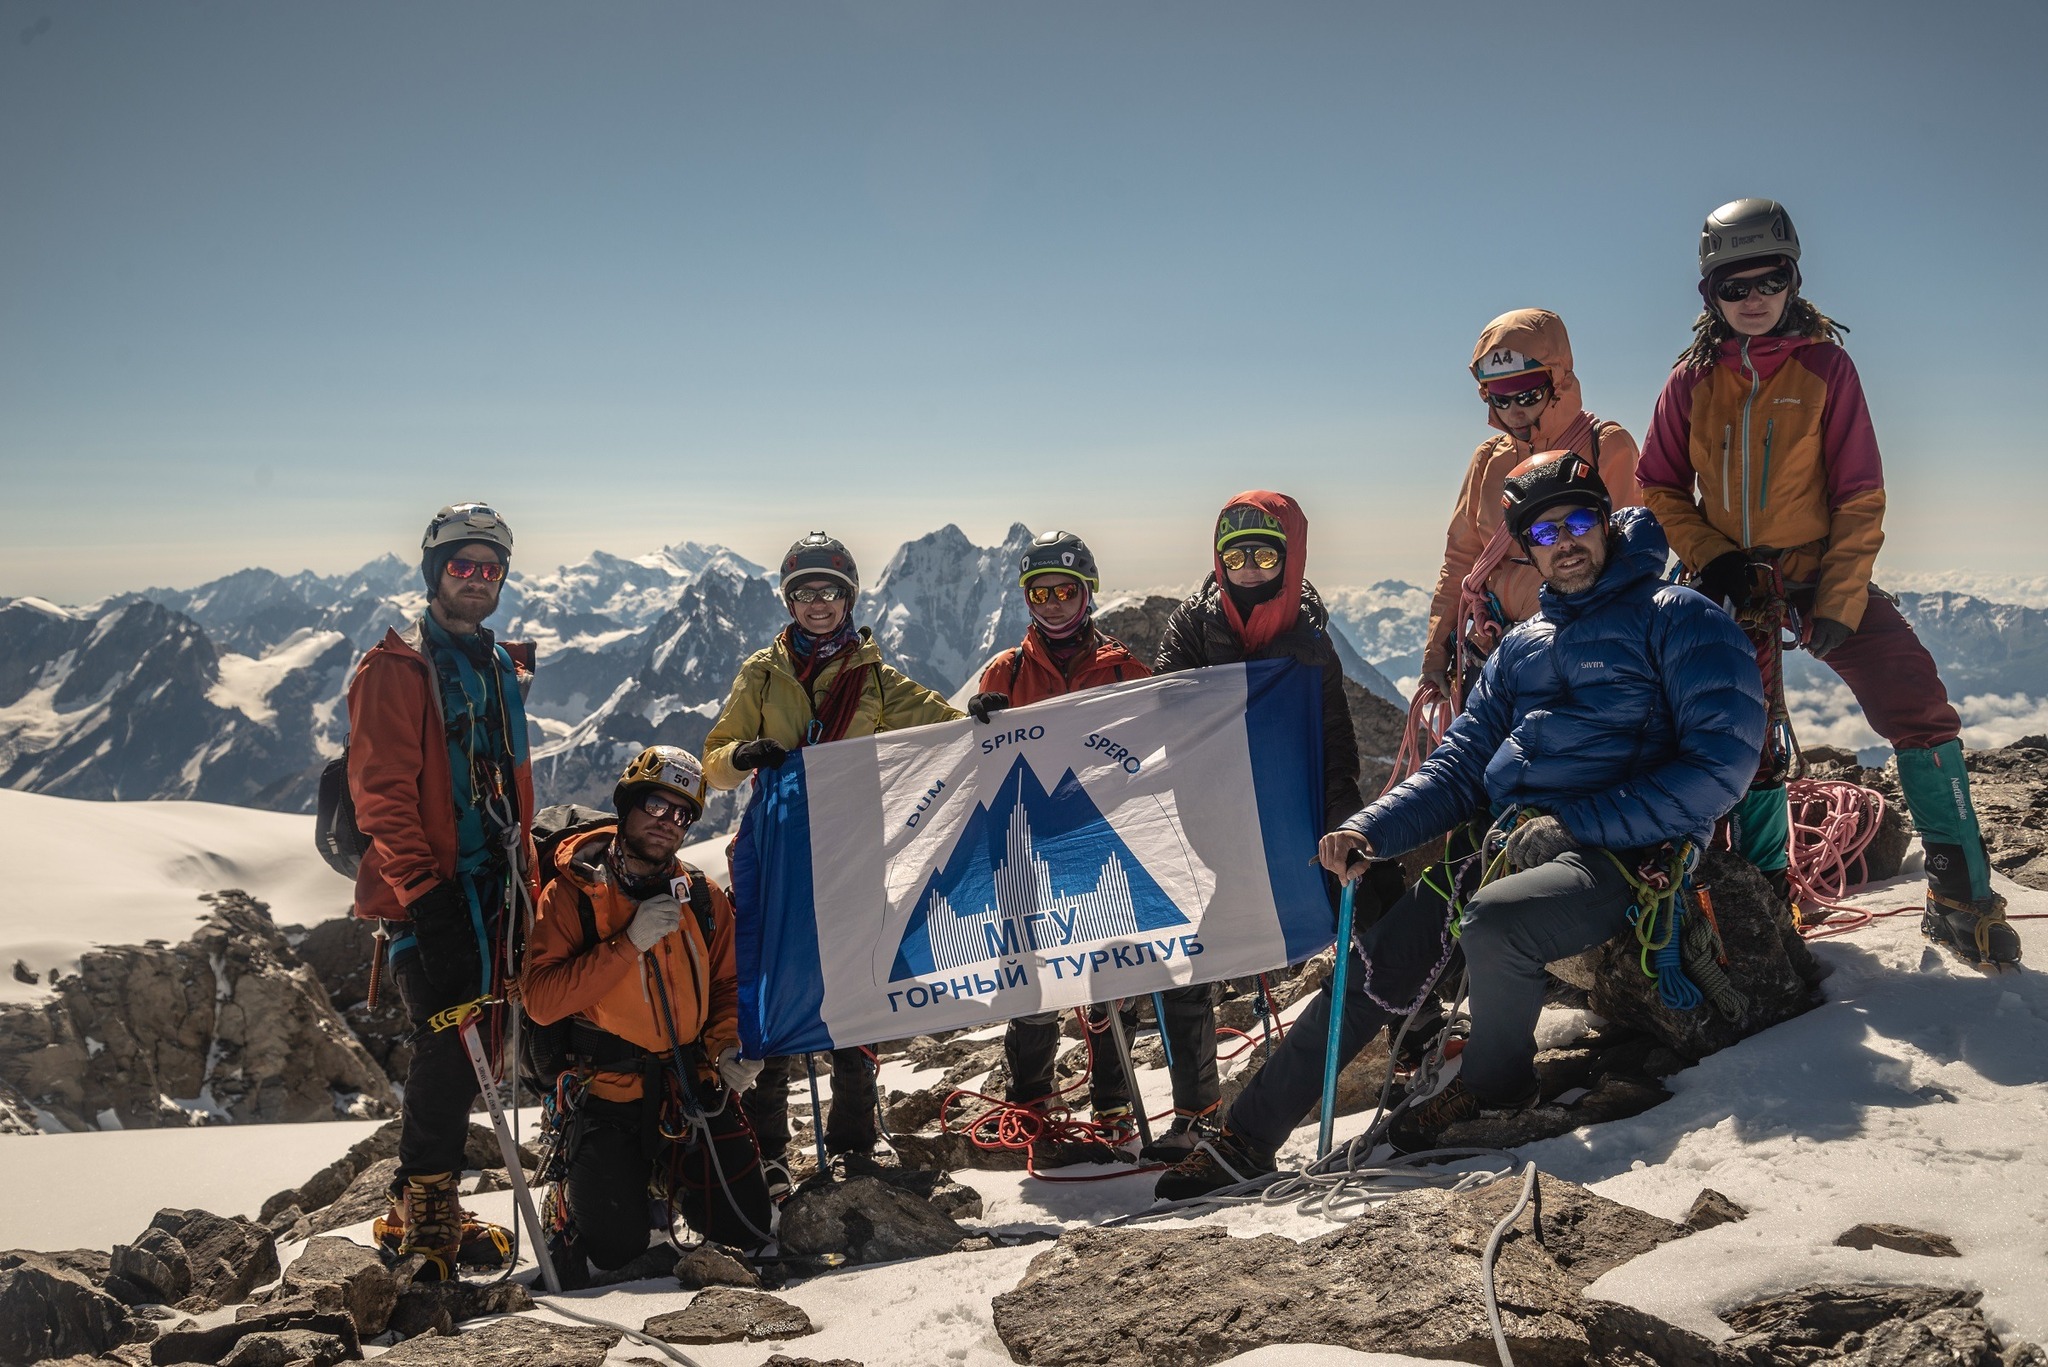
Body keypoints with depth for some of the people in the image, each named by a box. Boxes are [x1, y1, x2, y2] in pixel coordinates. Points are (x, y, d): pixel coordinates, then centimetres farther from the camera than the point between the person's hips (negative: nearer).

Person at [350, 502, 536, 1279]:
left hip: (490, 893, 7)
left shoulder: (503, 671, 18)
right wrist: (423, 893, -22)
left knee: (468, 1049, 9)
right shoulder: (396, 669, -6)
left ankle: (430, 1206, 20)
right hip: (428, 898, -7)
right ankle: (421, 1215, 0)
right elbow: (382, 793, -14)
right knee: (449, 1049, -11)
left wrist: (524, 882, 17)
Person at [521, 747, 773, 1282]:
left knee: (749, 1229, -1)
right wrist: (630, 943, -23)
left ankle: (667, 1175, 29)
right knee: (617, 1248, -14)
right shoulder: (572, 894, -7)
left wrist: (728, 1046, -7)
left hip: (693, 1091, 4)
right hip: (607, 1094, -4)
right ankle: (569, 1201, 21)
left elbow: (729, 987, 14)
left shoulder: (704, 899, 6)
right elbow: (540, 1000, -16)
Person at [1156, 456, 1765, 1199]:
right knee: (1378, 960, -9)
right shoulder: (1521, 645, 21)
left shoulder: (1679, 619, 1)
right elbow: (1460, 765, 17)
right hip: (1500, 845, 6)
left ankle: (1492, 1086, -4)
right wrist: (1368, 832, -1)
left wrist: (1575, 824, -16)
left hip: (1619, 855, -6)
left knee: (1492, 923, -34)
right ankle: (1247, 1138, -1)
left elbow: (1720, 759, -10)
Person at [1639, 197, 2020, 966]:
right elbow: (1659, 488, 7)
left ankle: (1960, 894, -10)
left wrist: (1837, 603, -13)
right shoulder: (1691, 381, 2)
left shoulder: (1826, 365, -4)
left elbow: (1860, 497, -6)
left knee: (1915, 699, -18)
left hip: (1822, 575, -2)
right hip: (1733, 584, 2)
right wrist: (1712, 556, -9)